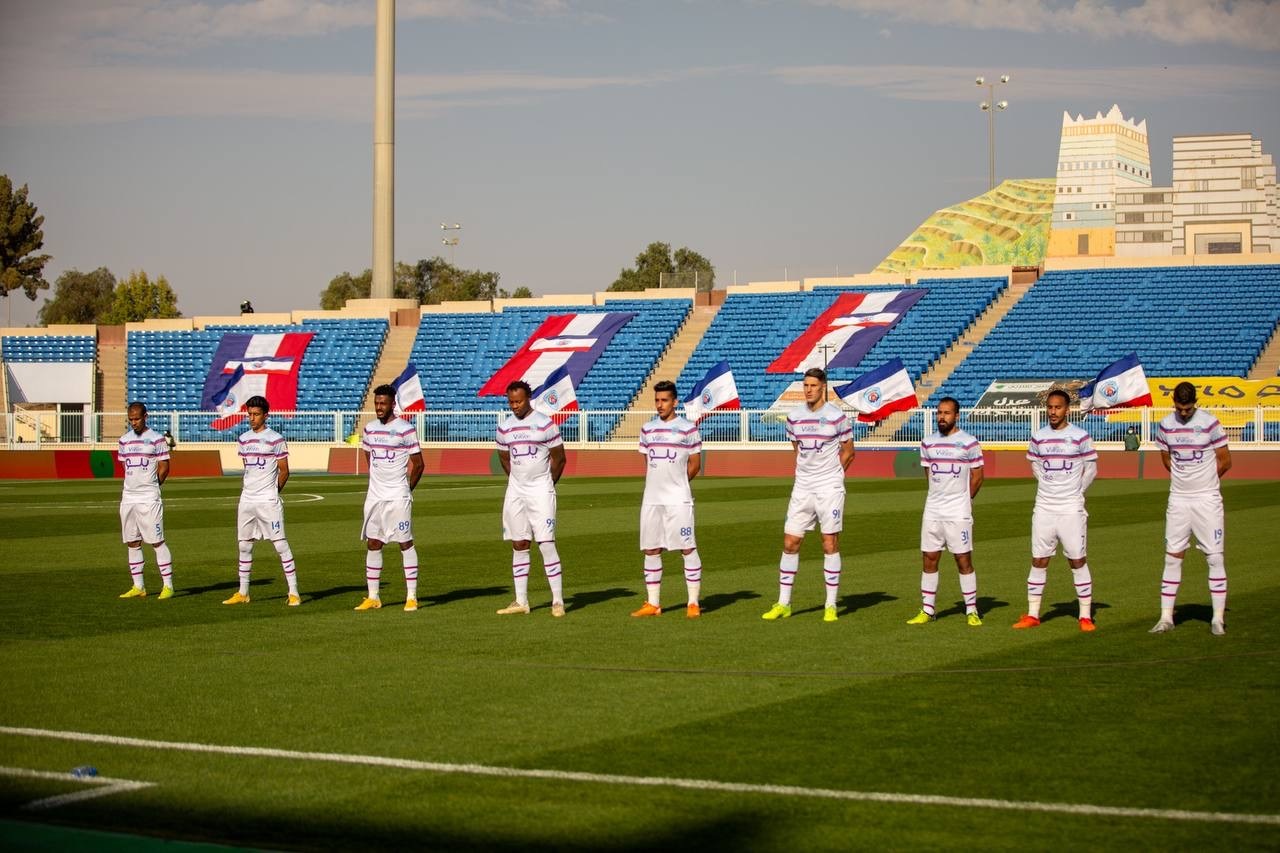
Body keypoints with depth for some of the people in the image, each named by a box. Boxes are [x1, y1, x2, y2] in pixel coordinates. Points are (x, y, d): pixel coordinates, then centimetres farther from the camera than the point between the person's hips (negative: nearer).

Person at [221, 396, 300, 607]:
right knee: (244, 546, 10)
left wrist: (272, 492, 4)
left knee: (280, 544, -7)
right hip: (246, 500, 6)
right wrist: (246, 487, 14)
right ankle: (243, 593, 19)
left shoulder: (275, 439, -6)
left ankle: (293, 593, -5)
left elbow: (284, 472, -1)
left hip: (268, 501, -6)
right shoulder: (244, 438, 12)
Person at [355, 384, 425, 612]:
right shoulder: (369, 429, 9)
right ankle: (373, 597, 12)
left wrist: (406, 489, 4)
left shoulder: (405, 429, -9)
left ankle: (412, 597, 1)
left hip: (399, 497, -6)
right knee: (373, 544, 6)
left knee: (406, 544, -3)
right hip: (374, 497, 6)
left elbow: (418, 464, -3)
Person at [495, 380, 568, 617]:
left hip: (541, 492, -5)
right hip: (515, 493, 5)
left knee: (546, 544, -9)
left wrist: (547, 485, 6)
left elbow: (559, 458, 0)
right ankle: (521, 602, 12)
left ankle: (558, 601, -6)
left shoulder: (545, 424, -7)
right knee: (518, 545, 7)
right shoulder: (504, 427, 7)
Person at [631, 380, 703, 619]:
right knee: (651, 550, 6)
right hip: (651, 500, 5)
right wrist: (657, 484, 10)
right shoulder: (647, 429, 11)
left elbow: (695, 465, 3)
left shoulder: (688, 429, -2)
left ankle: (693, 603, 0)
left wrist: (676, 483, 3)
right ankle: (653, 604, 13)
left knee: (688, 549, -5)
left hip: (678, 500, -5)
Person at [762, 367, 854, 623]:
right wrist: (807, 472, 13)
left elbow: (848, 451, 5)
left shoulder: (837, 416, -7)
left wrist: (831, 474, 5)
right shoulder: (794, 416, 5)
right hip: (802, 487, 4)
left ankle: (831, 605, 5)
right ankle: (783, 604, 10)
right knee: (790, 543, 2)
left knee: (830, 545, -1)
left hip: (829, 488, -4)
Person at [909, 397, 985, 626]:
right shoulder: (928, 443, 8)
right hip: (932, 511, 5)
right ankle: (927, 610, 12)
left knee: (964, 560, -2)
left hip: (958, 513, -4)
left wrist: (962, 500, 8)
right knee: (929, 560, 6)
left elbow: (977, 477, 2)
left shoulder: (969, 443, -5)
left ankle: (972, 611, 4)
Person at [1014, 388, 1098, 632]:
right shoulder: (1038, 437, 4)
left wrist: (1075, 492, 8)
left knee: (1078, 561, -1)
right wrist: (1050, 488, 12)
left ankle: (1085, 616, 5)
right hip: (1043, 509, 3)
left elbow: (1091, 468, 4)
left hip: (1071, 510, -3)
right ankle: (1032, 614, 10)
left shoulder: (1080, 437, -5)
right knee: (1038, 561, 5)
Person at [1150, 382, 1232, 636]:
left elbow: (1225, 462, -1)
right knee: (1172, 557, 4)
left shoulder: (1209, 423, -8)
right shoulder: (1165, 425, 2)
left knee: (1215, 558, -3)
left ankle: (1218, 618, 3)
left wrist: (1202, 481, 8)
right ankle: (1166, 617, 8)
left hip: (1207, 499, -3)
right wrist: (1183, 479, 10)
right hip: (1178, 499, 3)